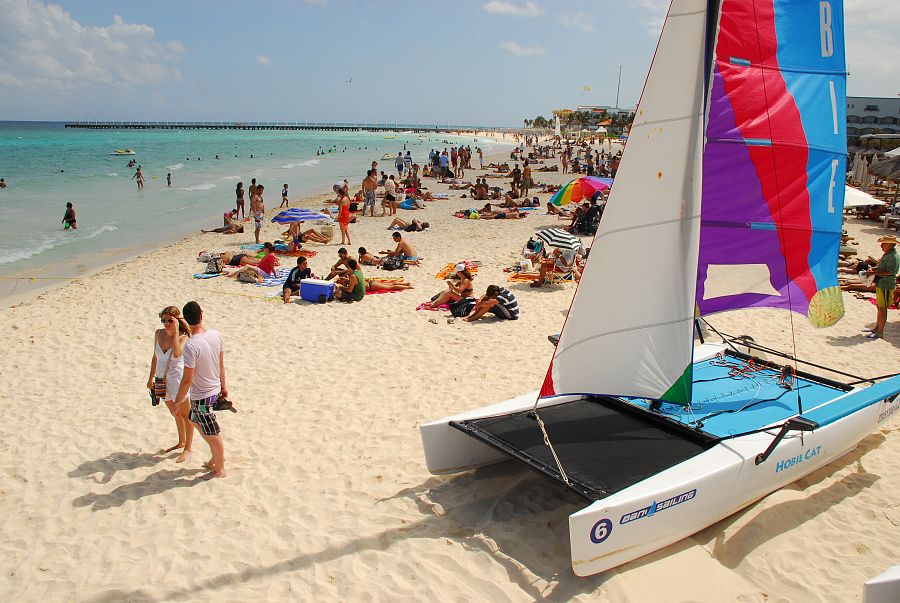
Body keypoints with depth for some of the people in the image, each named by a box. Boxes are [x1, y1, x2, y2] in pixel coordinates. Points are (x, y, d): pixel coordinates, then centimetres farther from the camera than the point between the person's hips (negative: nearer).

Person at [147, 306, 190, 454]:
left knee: (184, 414, 6)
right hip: (162, 380, 6)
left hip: (178, 380, -6)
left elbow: (176, 353, -37)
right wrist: (151, 377, 16)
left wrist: (176, 331, -32)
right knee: (174, 413, 22)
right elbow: (155, 357, 12)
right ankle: (181, 443, 40)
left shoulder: (183, 337, -17)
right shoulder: (158, 333, 0)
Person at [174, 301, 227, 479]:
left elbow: (187, 379, -22)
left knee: (212, 434, 9)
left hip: (201, 396, -7)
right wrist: (223, 386, 19)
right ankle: (217, 457, 39)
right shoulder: (216, 335, -7)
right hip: (214, 390, 7)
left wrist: (178, 401, -9)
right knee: (193, 421, 27)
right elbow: (221, 364, 6)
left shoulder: (191, 345, -27)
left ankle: (219, 469, 27)